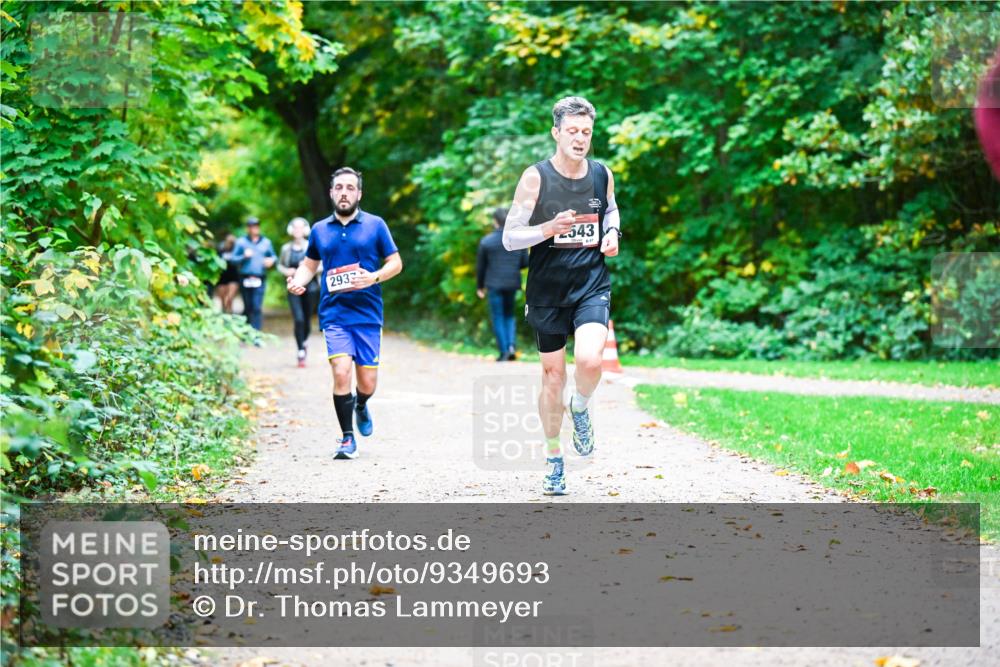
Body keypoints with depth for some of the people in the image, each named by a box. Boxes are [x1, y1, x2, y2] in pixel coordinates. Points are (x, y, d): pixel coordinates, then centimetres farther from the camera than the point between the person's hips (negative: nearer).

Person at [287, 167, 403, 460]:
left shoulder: (375, 225, 4)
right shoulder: (319, 230, 10)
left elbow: (396, 262, 6)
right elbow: (309, 263, 24)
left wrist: (374, 277, -13)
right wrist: (298, 281, 2)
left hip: (368, 315, 0)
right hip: (334, 313, 0)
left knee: (367, 382, 2)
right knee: (341, 372, -18)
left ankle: (360, 406, 40)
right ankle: (347, 439, -5)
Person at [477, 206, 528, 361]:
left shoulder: (486, 241, -7)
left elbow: (480, 266, 0)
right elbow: (525, 262, 1)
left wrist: (480, 287, 12)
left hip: (494, 284, -3)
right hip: (512, 283, 3)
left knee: (498, 318, 5)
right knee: (509, 315, 18)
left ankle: (503, 352, 1)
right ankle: (512, 345, -1)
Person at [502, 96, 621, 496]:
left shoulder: (602, 175, 2)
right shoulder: (535, 178, -9)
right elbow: (509, 238, -8)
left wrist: (612, 234, 2)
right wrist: (549, 229, -25)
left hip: (592, 287, 1)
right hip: (548, 292, -1)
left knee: (590, 359, -24)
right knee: (553, 376, 8)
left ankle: (581, 408, 10)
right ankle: (554, 459, 26)